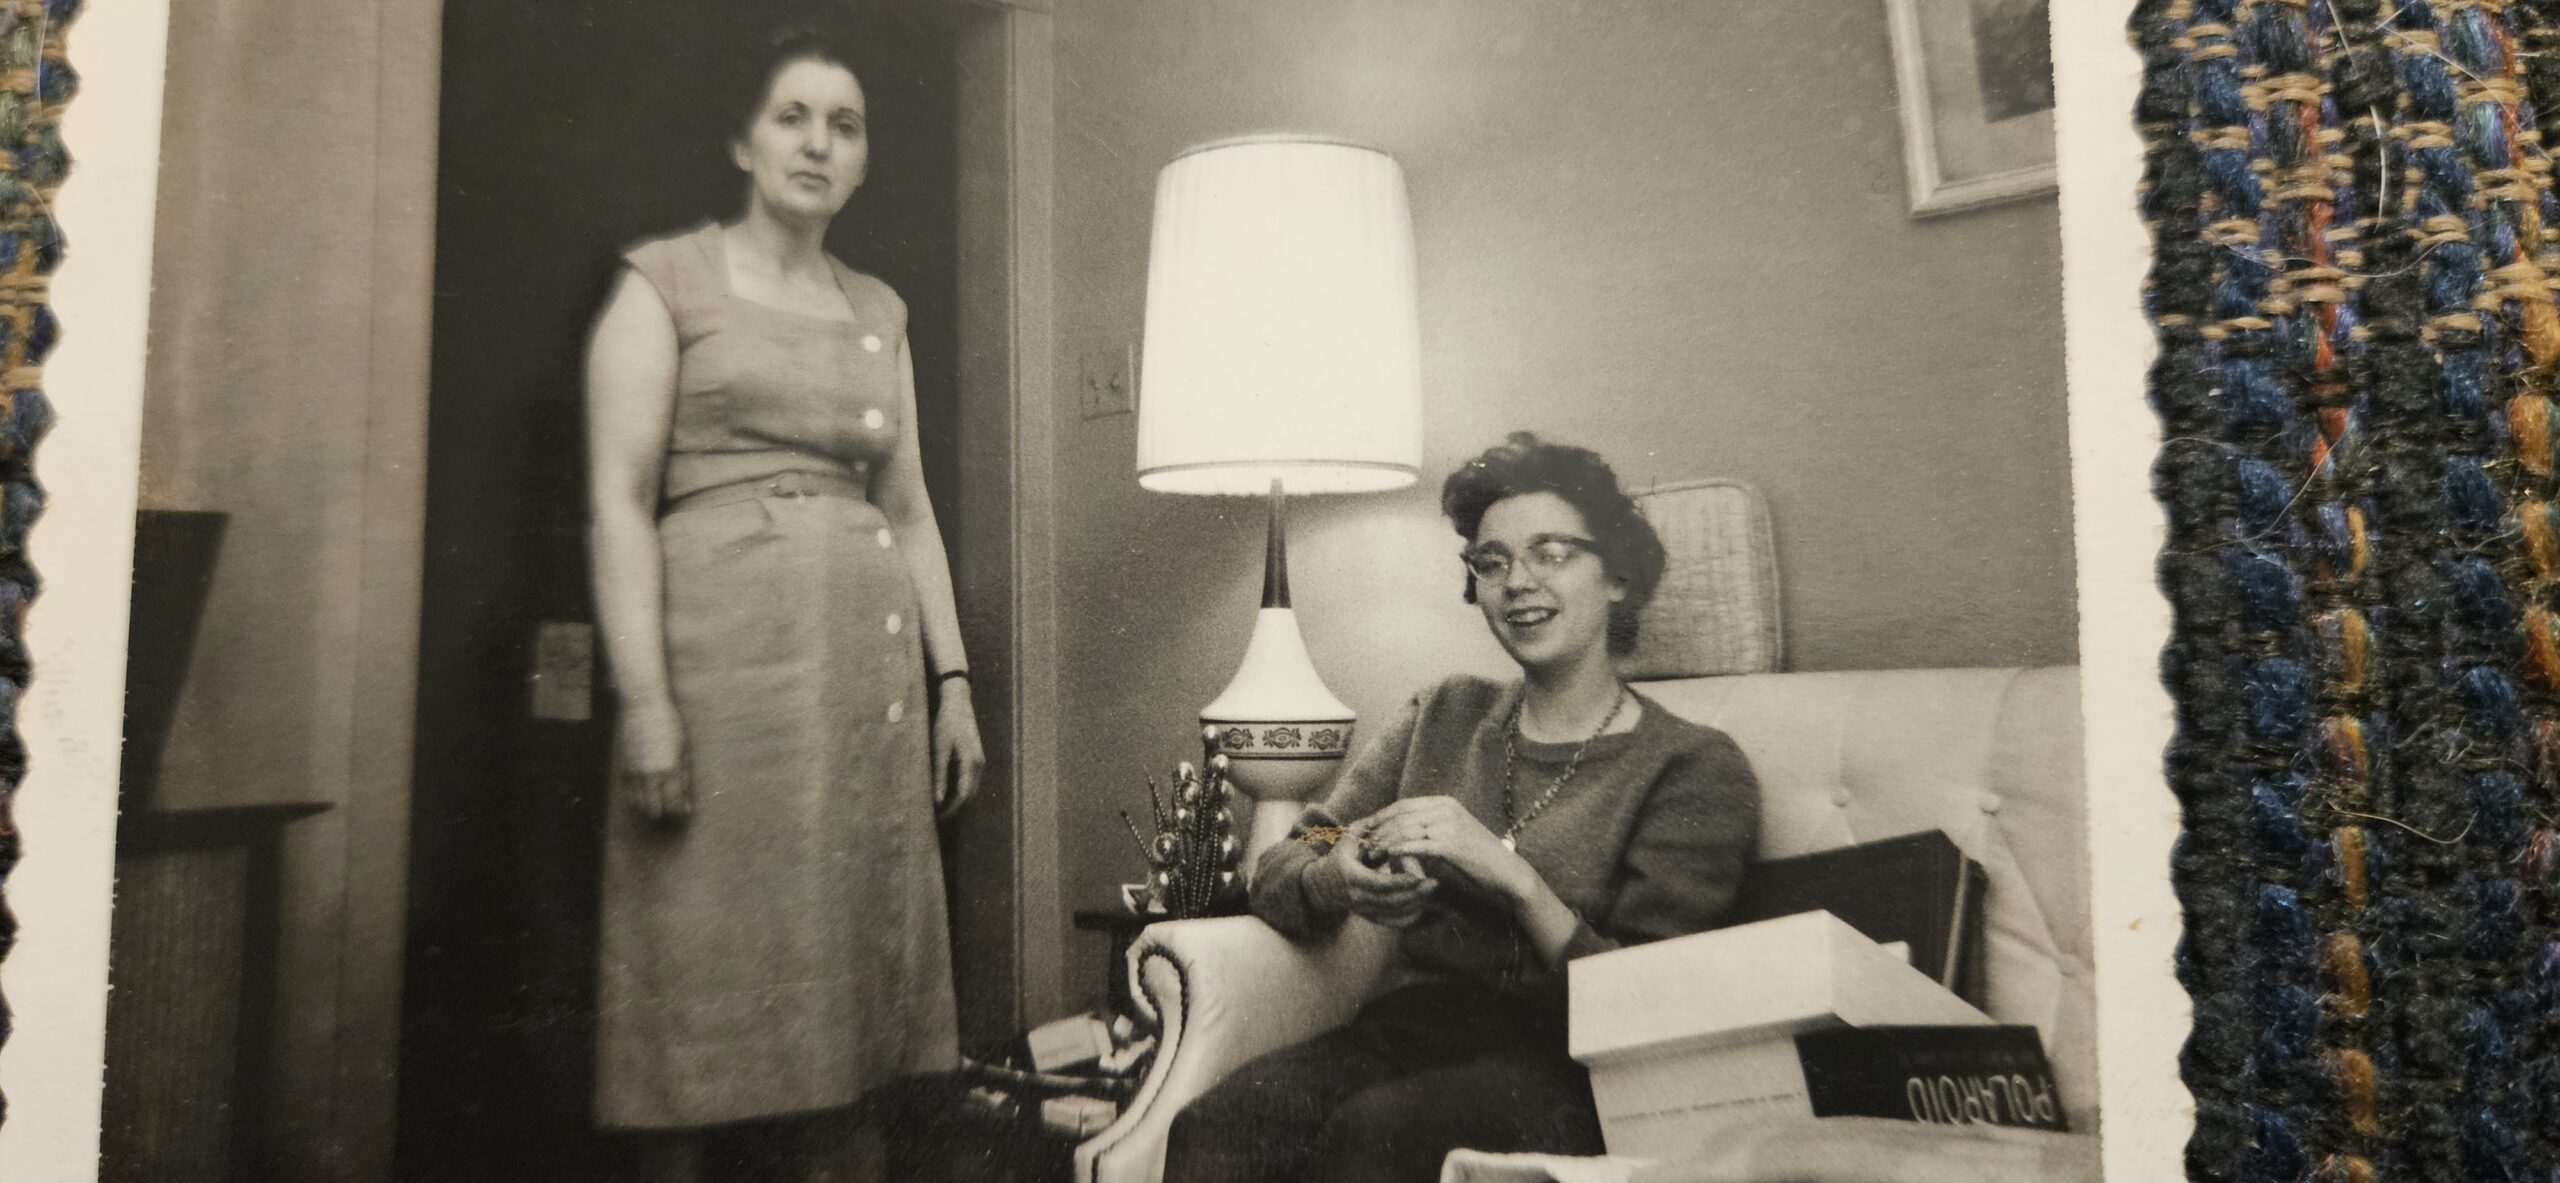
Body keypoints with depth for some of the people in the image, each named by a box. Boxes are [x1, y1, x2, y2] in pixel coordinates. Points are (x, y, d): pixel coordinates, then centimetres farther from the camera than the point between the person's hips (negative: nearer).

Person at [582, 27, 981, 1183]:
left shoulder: (878, 311, 17)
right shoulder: (666, 281, 3)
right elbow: (620, 499, -5)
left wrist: (952, 679, 9)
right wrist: (644, 696, -15)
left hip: (869, 661, 5)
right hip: (724, 651, -4)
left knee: (852, 947, 7)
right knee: (712, 953, 0)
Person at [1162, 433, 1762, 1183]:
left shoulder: (1697, 771, 4)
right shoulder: (1444, 717, 18)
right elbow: (1275, 874, 13)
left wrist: (1514, 878, -18)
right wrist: (1336, 880, -11)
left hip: (1558, 1072, -3)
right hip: (1404, 1031, 3)